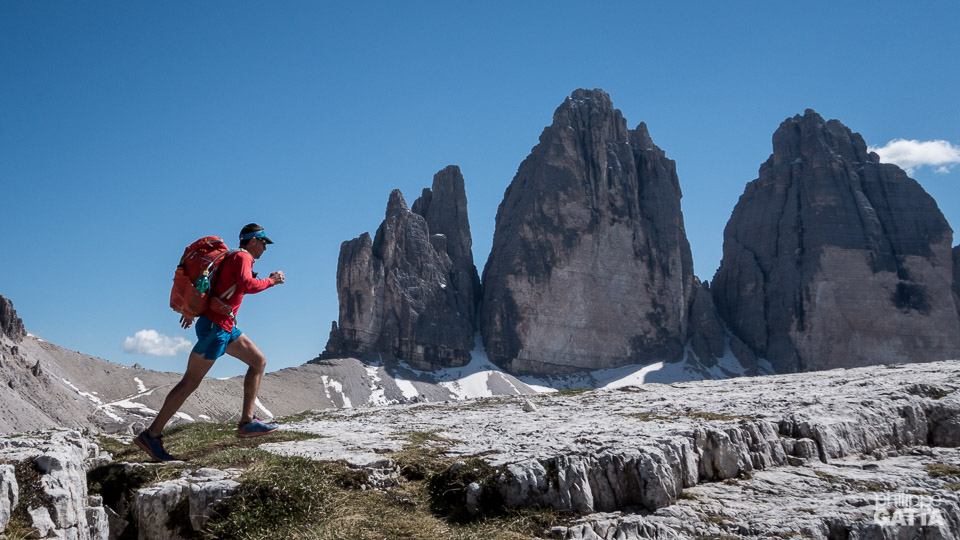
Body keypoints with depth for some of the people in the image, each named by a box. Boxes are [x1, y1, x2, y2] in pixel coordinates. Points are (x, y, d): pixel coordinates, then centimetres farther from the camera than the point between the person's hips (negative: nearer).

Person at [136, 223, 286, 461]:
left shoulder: (231, 258, 18)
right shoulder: (242, 257, -11)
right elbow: (247, 285, -30)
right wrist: (271, 281, -13)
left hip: (224, 326, 10)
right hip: (215, 326, -10)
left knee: (259, 361, 9)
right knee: (190, 382, -5)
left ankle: (247, 421, 6)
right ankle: (151, 434, 2)